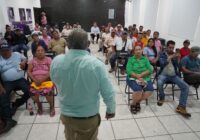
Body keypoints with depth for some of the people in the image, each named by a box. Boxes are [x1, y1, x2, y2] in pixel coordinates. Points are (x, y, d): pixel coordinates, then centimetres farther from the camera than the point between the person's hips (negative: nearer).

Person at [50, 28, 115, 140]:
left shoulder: (56, 61, -15)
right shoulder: (96, 64, -25)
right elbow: (108, 93, -18)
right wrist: (111, 109, -1)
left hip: (66, 115, 3)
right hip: (89, 117, -2)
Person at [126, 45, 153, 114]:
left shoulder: (145, 59, 12)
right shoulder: (131, 59, 4)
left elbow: (150, 70, 0)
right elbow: (129, 71, -9)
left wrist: (141, 75, -15)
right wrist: (138, 77, -19)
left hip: (145, 78, 3)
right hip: (133, 78, -3)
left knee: (150, 90, -24)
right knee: (138, 90, -32)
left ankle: (138, 102, 3)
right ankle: (133, 104, 0)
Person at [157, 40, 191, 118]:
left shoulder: (175, 55, 10)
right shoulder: (162, 54, 1)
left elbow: (178, 66, 2)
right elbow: (162, 64, -17)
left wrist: (178, 59, -16)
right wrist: (170, 57, -27)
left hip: (174, 75, 4)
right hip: (164, 74, -3)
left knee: (186, 87, -16)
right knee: (159, 83, -36)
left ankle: (181, 107, -12)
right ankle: (162, 98, -4)